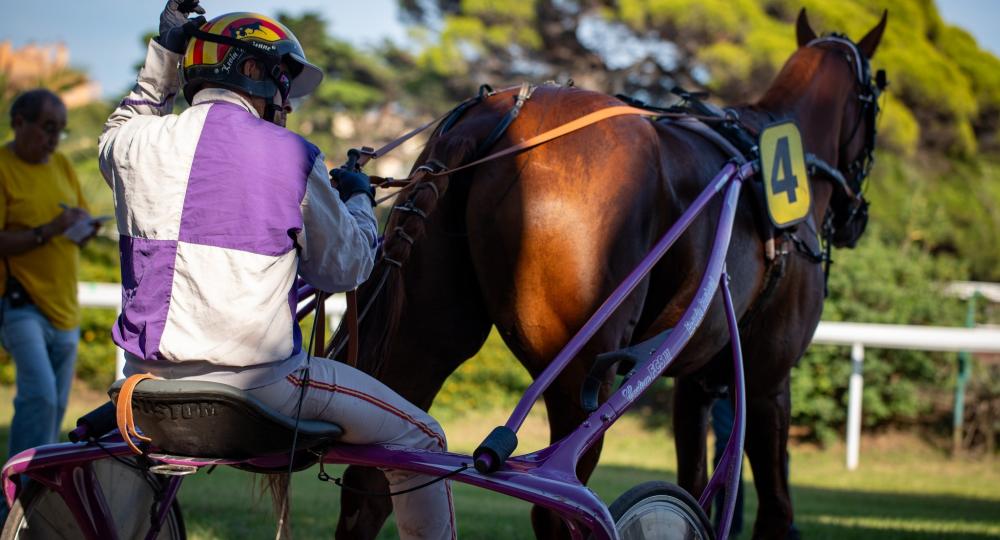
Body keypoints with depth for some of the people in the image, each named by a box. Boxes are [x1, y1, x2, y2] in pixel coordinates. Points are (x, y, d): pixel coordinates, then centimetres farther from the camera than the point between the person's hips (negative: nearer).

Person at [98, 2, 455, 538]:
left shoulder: (138, 146, 3)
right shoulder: (290, 158, -7)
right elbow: (345, 267, 2)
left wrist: (162, 57, 29)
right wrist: (359, 204, 21)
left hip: (151, 382, 5)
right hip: (260, 384, -5)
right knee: (419, 439, 11)